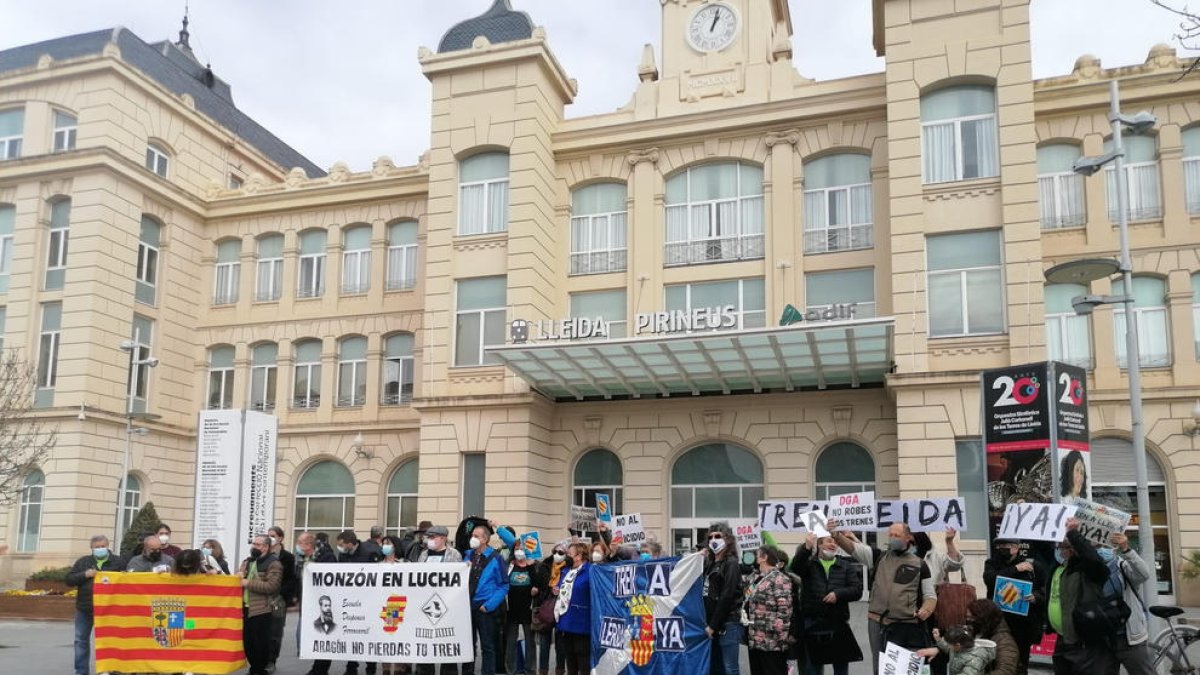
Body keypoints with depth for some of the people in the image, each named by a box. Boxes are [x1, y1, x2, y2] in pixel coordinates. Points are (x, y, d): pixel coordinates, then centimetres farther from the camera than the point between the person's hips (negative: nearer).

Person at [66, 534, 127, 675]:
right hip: (84, 609, 3)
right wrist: (85, 575, -13)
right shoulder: (83, 562, 8)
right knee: (81, 640, 7)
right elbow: (69, 580, 3)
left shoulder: (118, 562, 1)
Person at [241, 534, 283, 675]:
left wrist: (248, 583, -18)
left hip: (261, 610, -7)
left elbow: (272, 586, -19)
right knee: (247, 642, 12)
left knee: (260, 643, -1)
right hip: (245, 608, 7)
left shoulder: (273, 564, -8)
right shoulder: (247, 562, 17)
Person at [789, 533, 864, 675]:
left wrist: (838, 594, -18)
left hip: (838, 623, 2)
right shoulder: (809, 563, 2)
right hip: (812, 624, -2)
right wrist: (806, 548, -38)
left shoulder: (846, 566, 10)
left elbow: (857, 590, 1)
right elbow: (795, 566, -21)